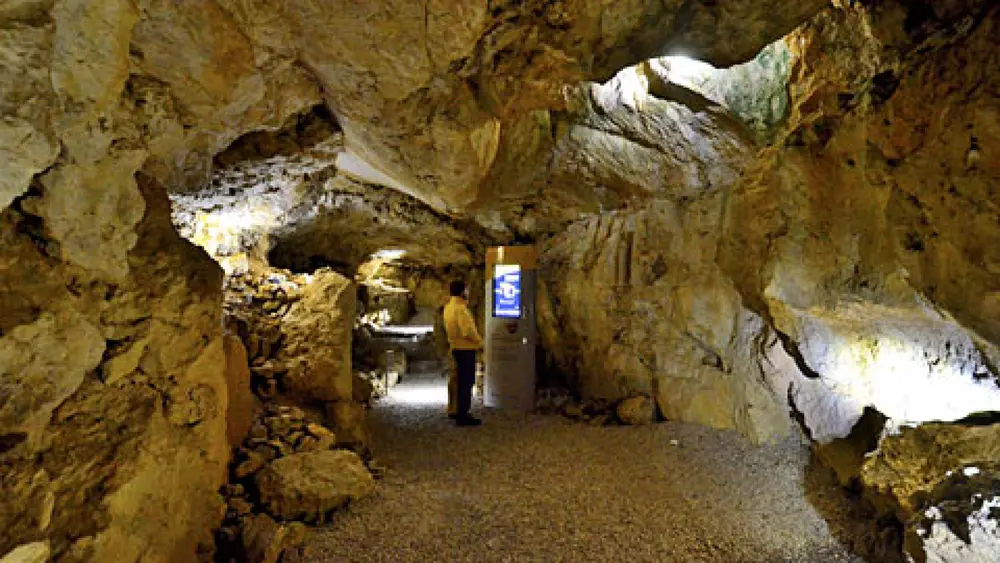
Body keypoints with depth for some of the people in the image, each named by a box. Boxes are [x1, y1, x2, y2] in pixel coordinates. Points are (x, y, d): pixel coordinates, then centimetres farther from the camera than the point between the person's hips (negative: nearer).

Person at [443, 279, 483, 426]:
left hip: (456, 347, 10)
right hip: (466, 348, -10)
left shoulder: (448, 307, 11)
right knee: (467, 382, -5)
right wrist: (480, 342, -11)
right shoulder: (461, 308, -19)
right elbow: (467, 331, -24)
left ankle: (460, 412, 26)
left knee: (462, 381, 18)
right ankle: (463, 416, -1)